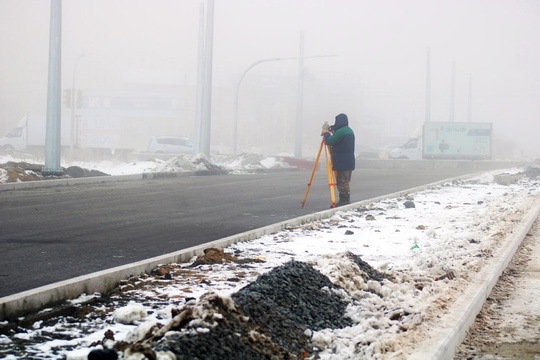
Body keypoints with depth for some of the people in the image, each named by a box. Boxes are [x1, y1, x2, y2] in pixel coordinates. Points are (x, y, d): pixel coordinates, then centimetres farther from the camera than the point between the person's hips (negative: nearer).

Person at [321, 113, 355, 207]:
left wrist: (326, 133, 2)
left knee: (342, 182, -6)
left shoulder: (340, 131, -16)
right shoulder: (350, 131, 15)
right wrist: (330, 131, 18)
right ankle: (345, 201, 13)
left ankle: (344, 201, -7)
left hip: (342, 162, -9)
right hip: (349, 161, 9)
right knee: (345, 182, 12)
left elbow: (329, 142, -15)